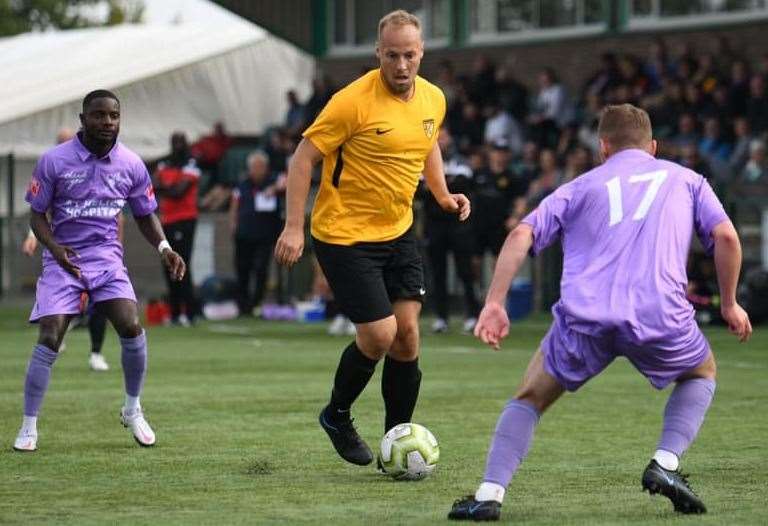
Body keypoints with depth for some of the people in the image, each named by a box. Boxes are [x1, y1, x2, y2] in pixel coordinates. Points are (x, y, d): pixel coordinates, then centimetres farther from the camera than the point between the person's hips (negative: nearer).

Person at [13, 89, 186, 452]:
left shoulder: (131, 164, 0)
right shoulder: (54, 161, -8)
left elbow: (145, 215, 12)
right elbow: (37, 215, -1)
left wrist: (164, 247, -7)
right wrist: (54, 247, -21)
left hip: (107, 256, 2)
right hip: (63, 258, -2)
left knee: (131, 328, -17)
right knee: (49, 340, -13)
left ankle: (132, 410, 6)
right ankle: (28, 427, -1)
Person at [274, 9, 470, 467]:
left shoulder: (434, 100, 1)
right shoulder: (354, 101, -19)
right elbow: (304, 158, -14)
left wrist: (443, 195, 8)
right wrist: (294, 227, -19)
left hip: (399, 231, 6)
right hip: (344, 235, -6)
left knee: (407, 334, 1)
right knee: (379, 335, -10)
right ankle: (337, 416, 16)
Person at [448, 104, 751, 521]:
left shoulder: (582, 185, 24)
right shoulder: (686, 179, 24)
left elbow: (522, 235, 10)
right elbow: (725, 236, 9)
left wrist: (494, 303, 7)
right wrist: (730, 304, 20)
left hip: (584, 317, 1)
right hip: (660, 314, 0)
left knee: (531, 396, 21)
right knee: (701, 374, 30)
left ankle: (489, 494, 4)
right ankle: (665, 464, 8)